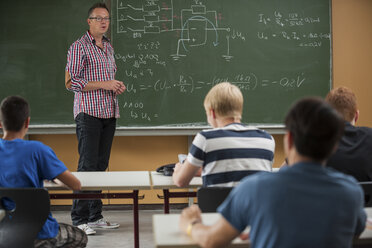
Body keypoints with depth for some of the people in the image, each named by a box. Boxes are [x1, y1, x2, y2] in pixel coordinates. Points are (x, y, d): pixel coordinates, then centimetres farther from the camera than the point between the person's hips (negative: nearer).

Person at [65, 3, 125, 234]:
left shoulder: (109, 46, 18)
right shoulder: (79, 47, -6)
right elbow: (72, 82, -12)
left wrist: (118, 87, 7)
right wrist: (104, 84, -16)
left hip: (109, 113, 7)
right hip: (89, 113, -7)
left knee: (101, 164, 9)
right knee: (88, 165, -9)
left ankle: (95, 215, 16)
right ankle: (79, 219, -4)